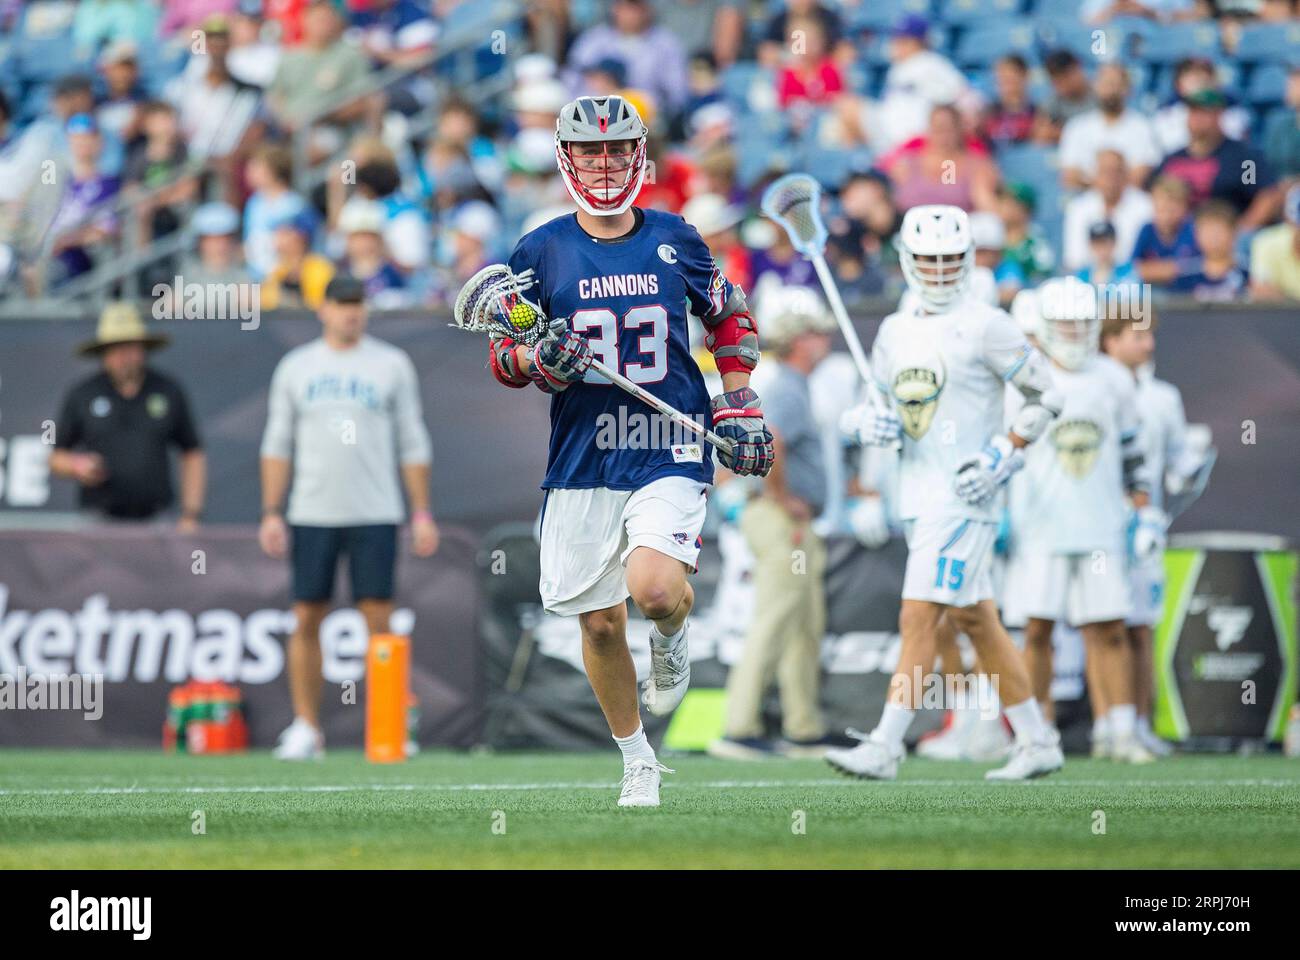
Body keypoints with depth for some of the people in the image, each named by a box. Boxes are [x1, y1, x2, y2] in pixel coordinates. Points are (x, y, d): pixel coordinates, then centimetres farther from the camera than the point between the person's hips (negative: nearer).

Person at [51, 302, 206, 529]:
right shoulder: (81, 396, 5)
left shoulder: (169, 391, 7)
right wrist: (77, 466, -10)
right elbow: (55, 459, 13)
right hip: (100, 519, 0)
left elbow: (193, 455, 13)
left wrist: (190, 516, 6)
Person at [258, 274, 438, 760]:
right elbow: (278, 443, 11)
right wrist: (271, 513, 3)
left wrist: (422, 514, 2)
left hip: (375, 515, -1)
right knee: (306, 620, 0)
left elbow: (413, 444, 8)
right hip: (312, 515, 1)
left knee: (378, 621, -5)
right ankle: (306, 729, 7)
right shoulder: (296, 367, 9)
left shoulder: (392, 365, 6)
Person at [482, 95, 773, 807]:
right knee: (599, 622, 5)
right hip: (581, 461, 2)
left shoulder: (675, 240, 4)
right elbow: (503, 357, 7)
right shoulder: (541, 251, 3)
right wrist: (543, 361, -15)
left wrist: (738, 409, 9)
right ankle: (637, 762, 24)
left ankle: (670, 639, 13)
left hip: (670, 452, -1)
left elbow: (729, 319, 18)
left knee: (655, 589, -24)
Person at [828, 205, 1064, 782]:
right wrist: (870, 423, -3)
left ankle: (884, 748, -14)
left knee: (918, 619, -13)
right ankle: (1038, 743, 20)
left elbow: (1046, 397, -4)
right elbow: (877, 406, 21)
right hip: (917, 495, 8)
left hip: (964, 497, -8)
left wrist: (1003, 456, -13)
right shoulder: (895, 331, 13)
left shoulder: (986, 327, -7)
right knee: (976, 621, 12)